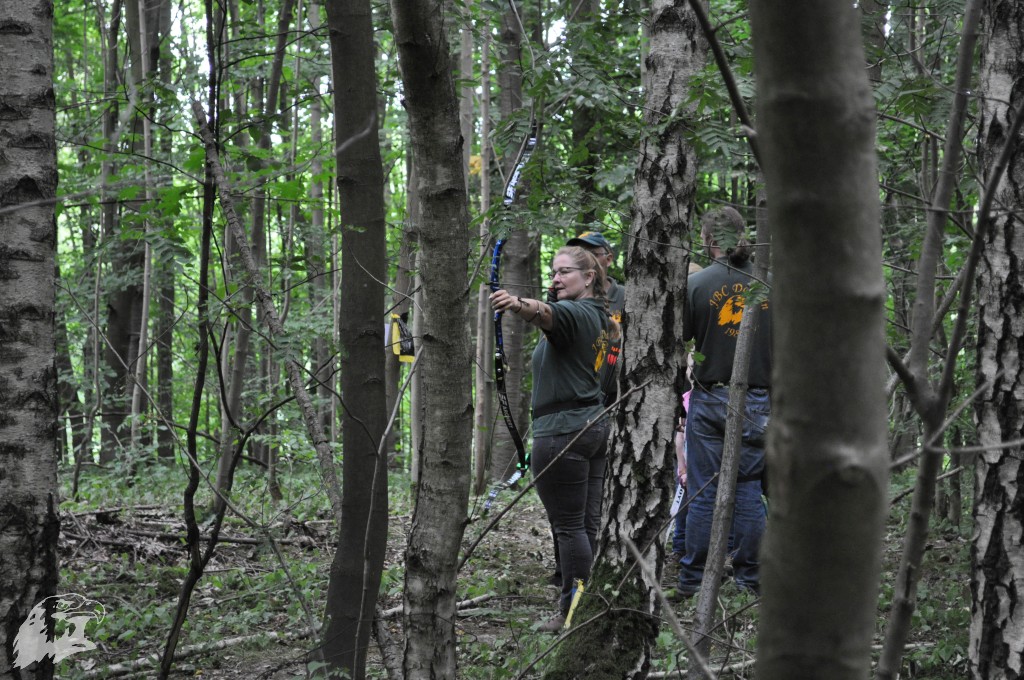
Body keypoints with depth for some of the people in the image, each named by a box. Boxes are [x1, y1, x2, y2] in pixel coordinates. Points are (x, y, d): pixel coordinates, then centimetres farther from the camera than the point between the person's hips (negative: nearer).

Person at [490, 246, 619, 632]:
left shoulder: (573, 313, -12)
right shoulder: (600, 317, 18)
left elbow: (545, 313, -35)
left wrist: (517, 305, -53)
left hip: (563, 430, -10)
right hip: (596, 424, 10)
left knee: (568, 525, -7)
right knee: (589, 524, 9)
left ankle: (573, 611, -6)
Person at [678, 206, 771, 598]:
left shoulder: (696, 284, -6)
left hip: (709, 399, -1)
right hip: (758, 401, 1)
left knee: (703, 492, 4)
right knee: (747, 490, 8)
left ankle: (692, 581, 8)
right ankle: (749, 577, 12)